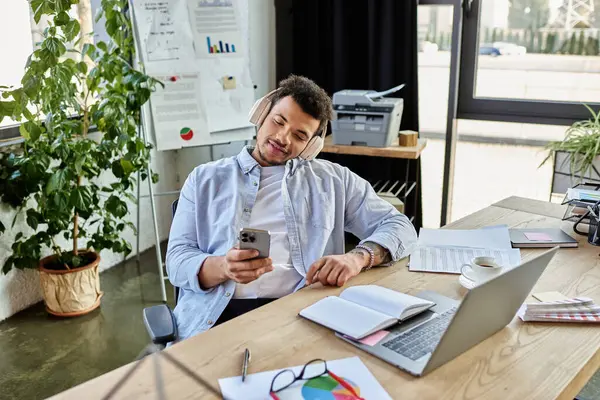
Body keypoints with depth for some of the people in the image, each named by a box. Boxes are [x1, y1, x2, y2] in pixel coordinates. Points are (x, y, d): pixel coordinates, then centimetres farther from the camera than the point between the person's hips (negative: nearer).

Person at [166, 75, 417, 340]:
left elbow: (399, 227, 12)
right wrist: (222, 267, -16)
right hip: (218, 315, 0)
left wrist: (357, 258, -10)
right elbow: (177, 261, 8)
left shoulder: (333, 180, 16)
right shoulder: (205, 179, 16)